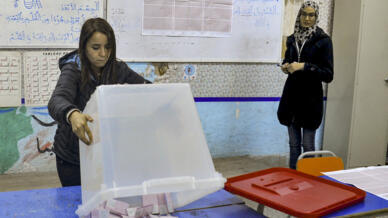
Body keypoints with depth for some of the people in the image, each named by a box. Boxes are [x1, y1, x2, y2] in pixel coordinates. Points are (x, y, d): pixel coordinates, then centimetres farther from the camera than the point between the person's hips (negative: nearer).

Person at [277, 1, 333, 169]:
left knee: (308, 145, 0)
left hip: (311, 99, -4)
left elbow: (328, 75, -10)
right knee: (293, 144, 11)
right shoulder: (292, 39, 7)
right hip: (291, 97, 5)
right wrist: (286, 66, 1)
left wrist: (304, 66, -21)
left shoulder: (323, 40, -7)